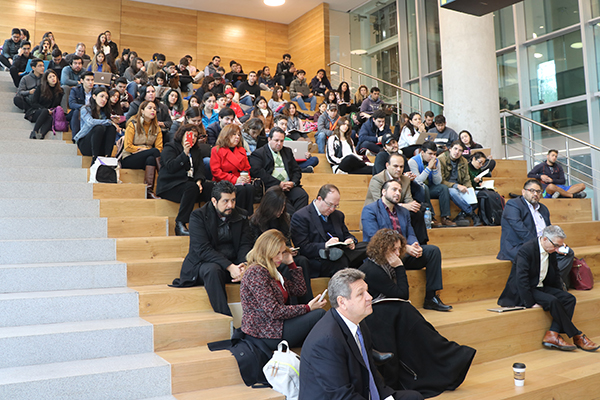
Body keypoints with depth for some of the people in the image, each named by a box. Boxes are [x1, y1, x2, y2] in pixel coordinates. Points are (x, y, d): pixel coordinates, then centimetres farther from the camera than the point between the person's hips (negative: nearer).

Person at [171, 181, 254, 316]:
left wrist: (243, 265, -22)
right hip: (203, 263, -3)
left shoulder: (241, 215, 6)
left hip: (233, 264, 4)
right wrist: (229, 266, -27)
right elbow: (203, 249, -17)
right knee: (212, 270, -37)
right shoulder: (198, 216, -7)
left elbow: (245, 245, 1)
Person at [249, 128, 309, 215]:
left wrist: (293, 182, -3)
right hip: (272, 187, -5)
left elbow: (297, 170, 21)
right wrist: (279, 184, -14)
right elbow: (257, 172, -8)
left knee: (303, 195, -27)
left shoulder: (287, 151, 26)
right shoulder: (258, 153, 8)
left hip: (289, 185, 5)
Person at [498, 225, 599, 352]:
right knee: (552, 301, -28)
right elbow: (521, 279, -26)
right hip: (521, 292, -9)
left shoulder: (551, 251, 5)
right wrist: (530, 303, -27)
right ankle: (577, 337, -10)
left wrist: (560, 294, 9)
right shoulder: (526, 250, -21)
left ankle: (552, 335, -17)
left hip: (541, 287, 9)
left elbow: (555, 274, 20)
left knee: (569, 298, -10)